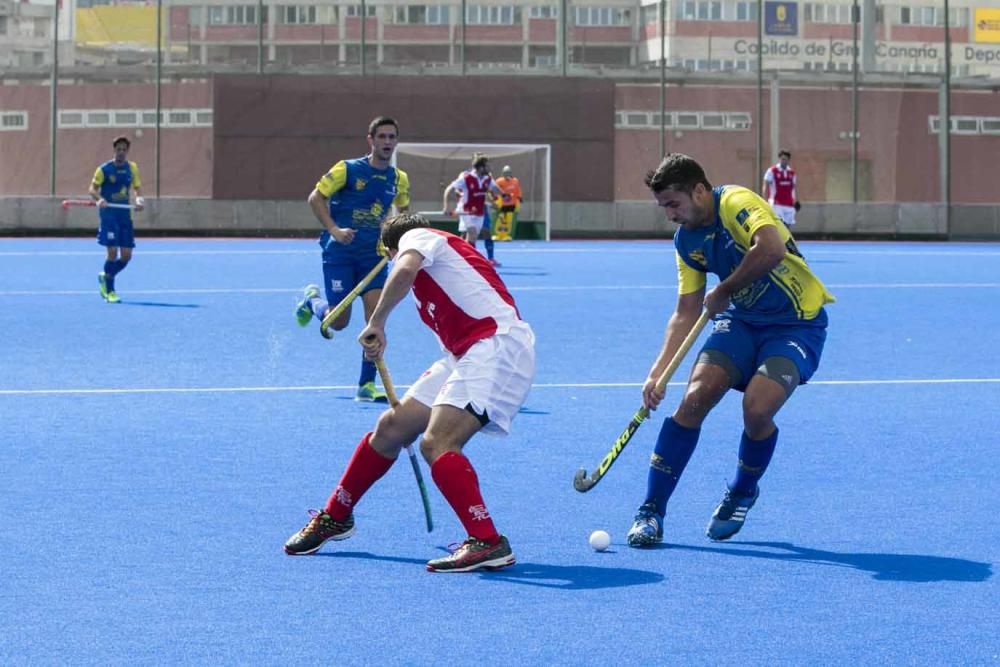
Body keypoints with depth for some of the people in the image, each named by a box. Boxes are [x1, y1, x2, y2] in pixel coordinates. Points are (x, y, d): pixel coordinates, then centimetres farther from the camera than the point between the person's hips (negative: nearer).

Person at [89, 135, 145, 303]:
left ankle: (105, 277, 28)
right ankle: (109, 291, 2)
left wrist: (139, 199, -10)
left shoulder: (132, 168, 8)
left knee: (126, 255, 2)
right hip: (108, 214, -5)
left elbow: (138, 187, 12)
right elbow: (93, 188, -5)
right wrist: (99, 199, -26)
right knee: (112, 251, -11)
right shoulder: (104, 169, -4)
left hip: (125, 215, 5)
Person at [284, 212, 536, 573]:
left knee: (436, 442, -24)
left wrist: (377, 322, -16)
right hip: (464, 354, 10)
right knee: (391, 427, 13)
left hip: (497, 346, -10)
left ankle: (487, 543, -24)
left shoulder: (416, 236, 4)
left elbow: (405, 269, -22)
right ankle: (335, 517, 28)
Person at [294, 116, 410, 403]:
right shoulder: (347, 169, -8)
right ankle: (311, 300, 32)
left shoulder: (399, 179, 5)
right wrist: (334, 230, -19)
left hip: (373, 254, 4)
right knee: (338, 321, -4)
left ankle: (367, 385, -3)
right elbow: (315, 198, -6)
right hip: (339, 252, -4)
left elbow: (402, 210, 23)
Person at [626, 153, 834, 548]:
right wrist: (657, 373, 0)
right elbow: (686, 313, 9)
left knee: (757, 407, -26)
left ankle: (743, 492, 7)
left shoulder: (736, 203, -20)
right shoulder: (686, 240, 4)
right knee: (695, 397, -15)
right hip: (741, 321, 6)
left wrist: (722, 292, -23)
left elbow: (772, 249, -38)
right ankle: (651, 511, -5)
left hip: (797, 325, -6)